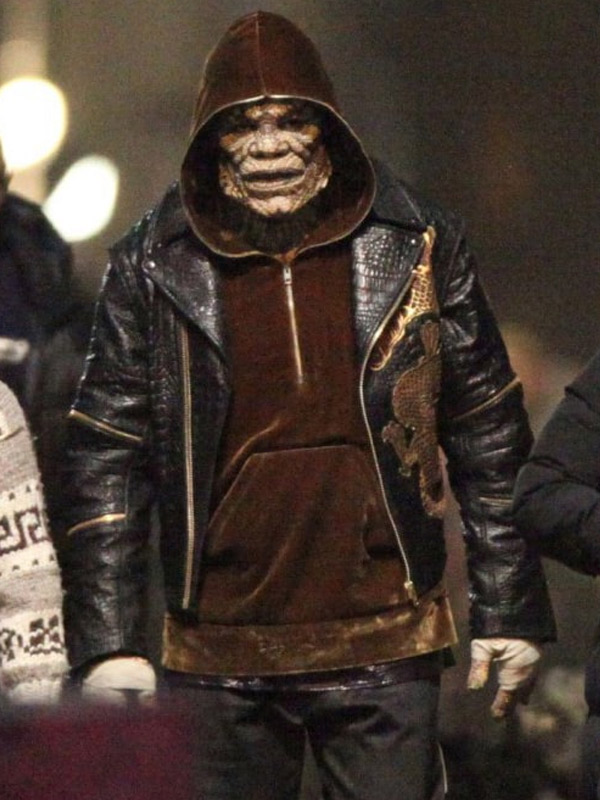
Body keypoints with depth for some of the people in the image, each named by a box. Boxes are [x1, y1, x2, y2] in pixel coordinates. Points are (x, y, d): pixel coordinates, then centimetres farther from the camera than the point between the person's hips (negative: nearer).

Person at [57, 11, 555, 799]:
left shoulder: (416, 251, 3)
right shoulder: (153, 269, 2)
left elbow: (490, 440, 8)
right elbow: (106, 462, 3)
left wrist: (510, 610, 6)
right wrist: (108, 643, -4)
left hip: (385, 652, 0)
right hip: (218, 657, 0)